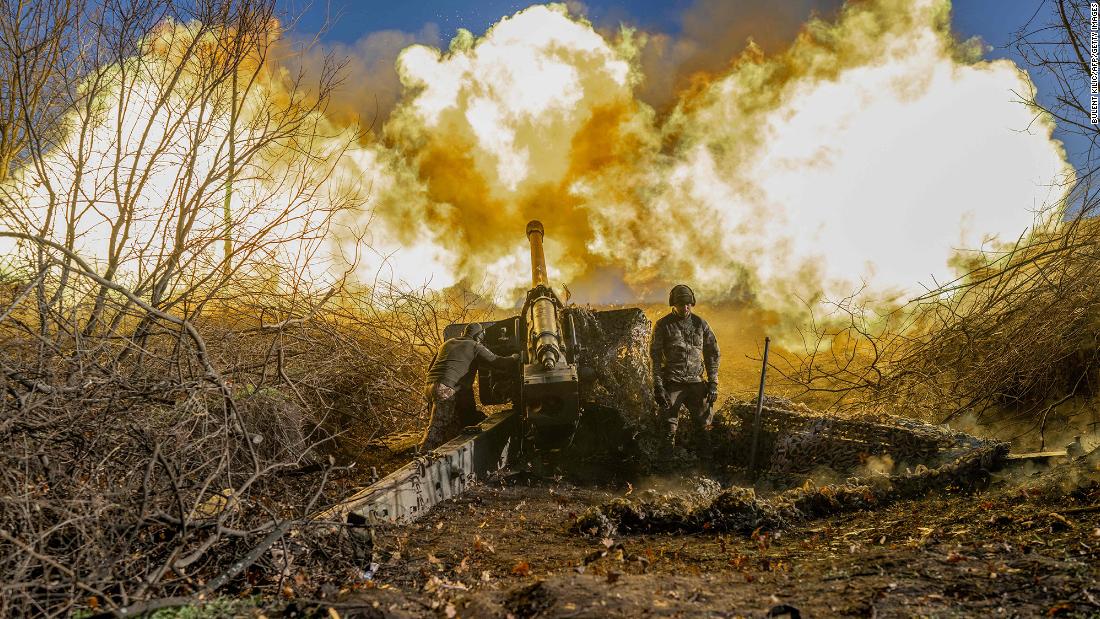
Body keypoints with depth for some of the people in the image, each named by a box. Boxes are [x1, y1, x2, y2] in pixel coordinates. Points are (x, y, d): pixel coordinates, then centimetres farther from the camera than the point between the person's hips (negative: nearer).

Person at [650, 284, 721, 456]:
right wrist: (658, 386, -11)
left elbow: (713, 354, 10)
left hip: (696, 383, 3)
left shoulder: (700, 324, 6)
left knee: (702, 425, 3)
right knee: (668, 427, 0)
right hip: (672, 384, -2)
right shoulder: (663, 325, -2)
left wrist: (713, 383, 3)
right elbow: (655, 357, -4)